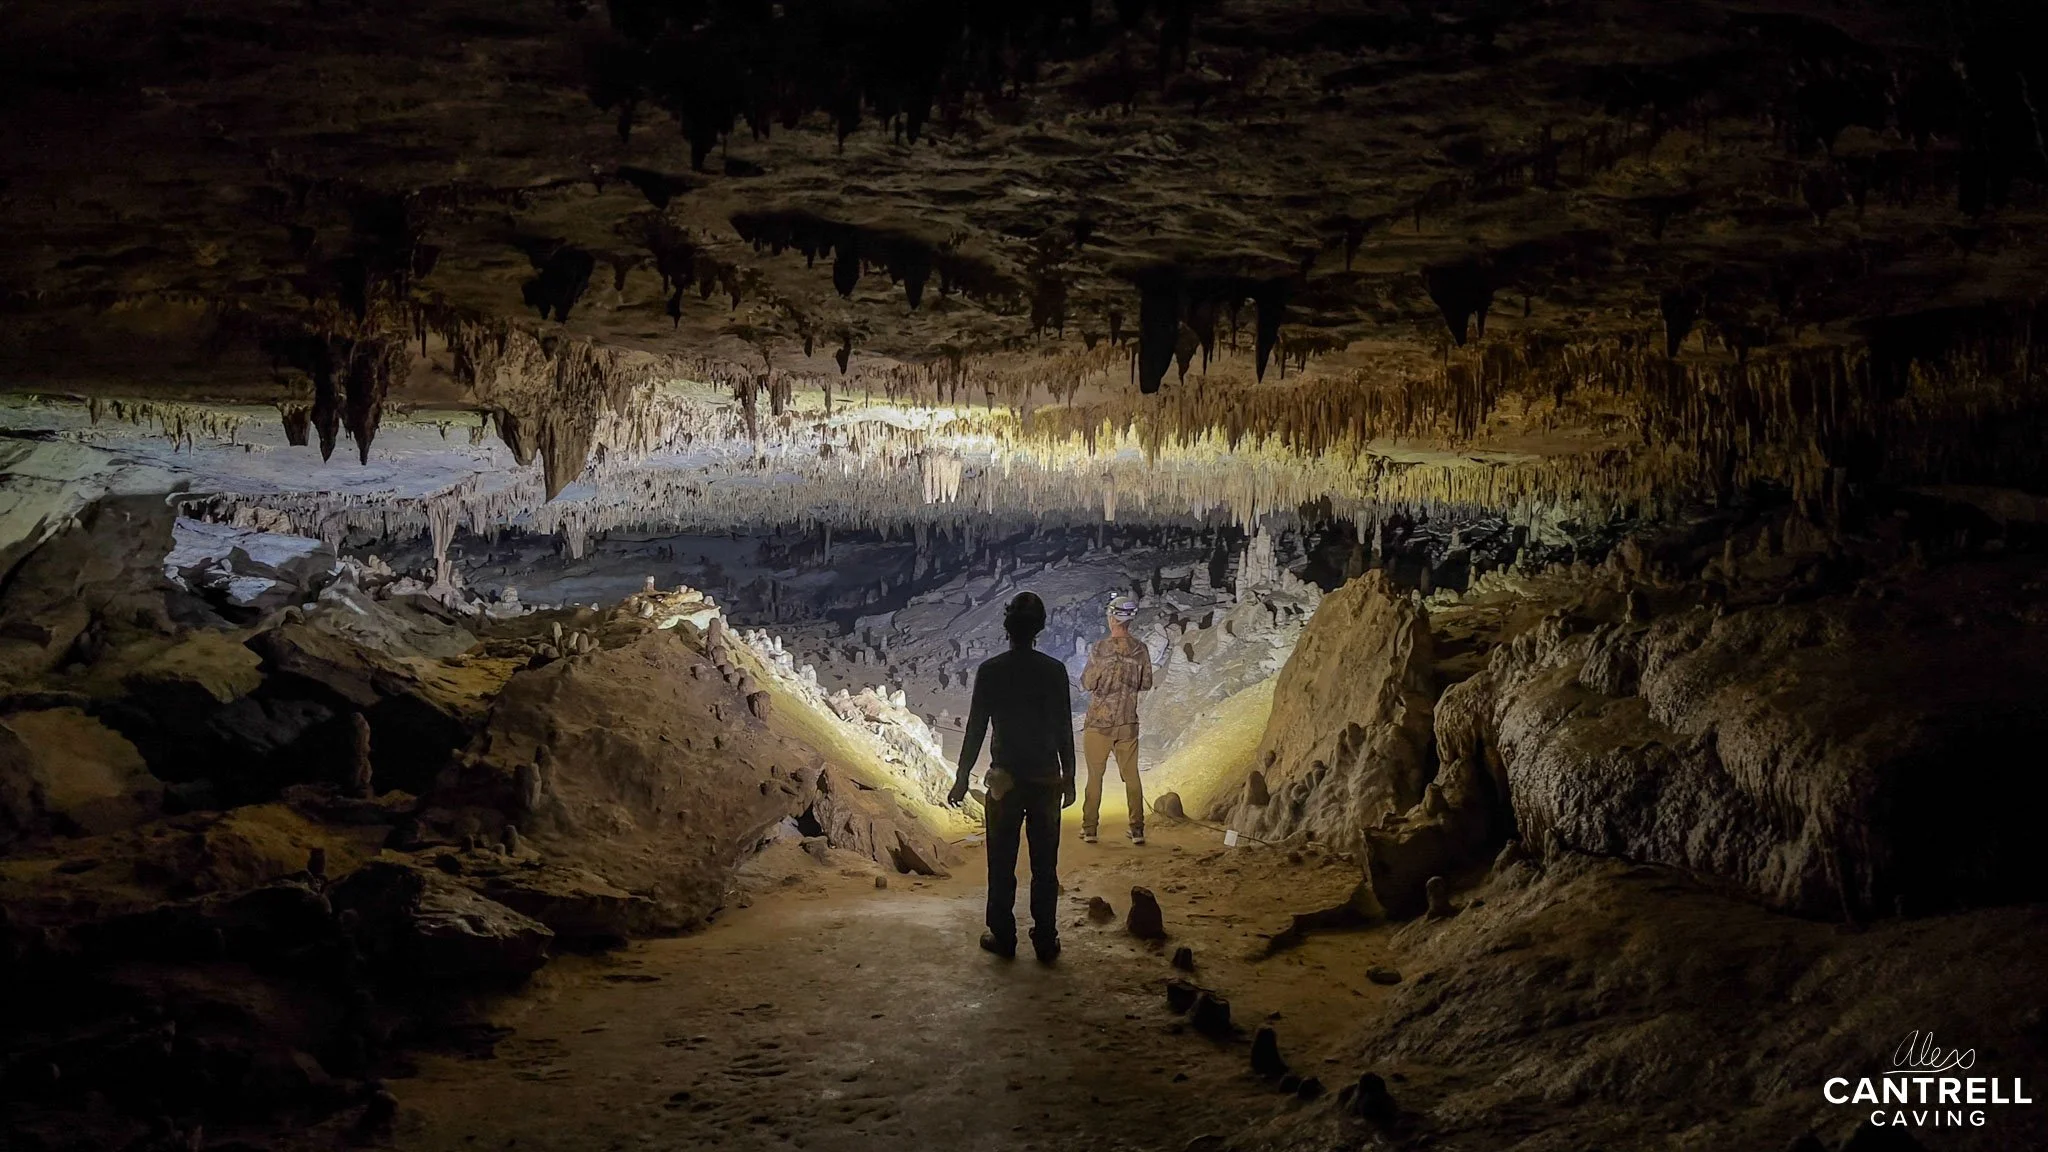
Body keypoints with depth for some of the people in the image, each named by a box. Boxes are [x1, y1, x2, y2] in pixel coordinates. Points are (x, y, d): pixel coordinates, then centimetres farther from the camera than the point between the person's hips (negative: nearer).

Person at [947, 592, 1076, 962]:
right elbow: (1065, 730, 0)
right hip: (1047, 779, 1)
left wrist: (962, 778, 4)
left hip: (1006, 779, -1)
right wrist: (1068, 778, 10)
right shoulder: (1054, 670, -4)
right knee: (1045, 865, 8)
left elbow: (976, 728, -5)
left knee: (1002, 864, 9)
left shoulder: (990, 671, -7)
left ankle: (1003, 938, 14)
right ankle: (1046, 942, 12)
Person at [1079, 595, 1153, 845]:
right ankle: (1137, 829, 10)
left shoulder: (1101, 647, -14)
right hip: (1128, 722, 3)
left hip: (1100, 721, -3)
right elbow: (1146, 683, 6)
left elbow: (1087, 683, -11)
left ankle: (1089, 829, 11)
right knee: (1131, 775, 10)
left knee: (1095, 775, 7)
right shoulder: (1140, 649, -3)